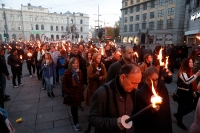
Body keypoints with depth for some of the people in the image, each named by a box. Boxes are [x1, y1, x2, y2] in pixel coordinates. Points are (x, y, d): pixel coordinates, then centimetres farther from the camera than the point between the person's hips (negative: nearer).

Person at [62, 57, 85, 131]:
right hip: (71, 92, -4)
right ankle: (76, 123, 15)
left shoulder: (79, 71, 1)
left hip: (78, 92, 4)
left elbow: (81, 81, 11)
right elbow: (64, 83, -9)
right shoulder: (67, 72, -13)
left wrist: (82, 89, 4)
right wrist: (67, 91, -12)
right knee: (74, 107, 1)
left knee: (75, 107, 15)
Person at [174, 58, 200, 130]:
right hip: (182, 93, -9)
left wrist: (194, 92, 18)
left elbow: (192, 84, 17)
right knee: (182, 107, 5)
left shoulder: (190, 71, 9)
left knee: (191, 107, 14)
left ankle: (178, 115, 35)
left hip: (188, 92, 9)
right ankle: (179, 121, 26)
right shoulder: (182, 72, -20)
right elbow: (187, 81, -37)